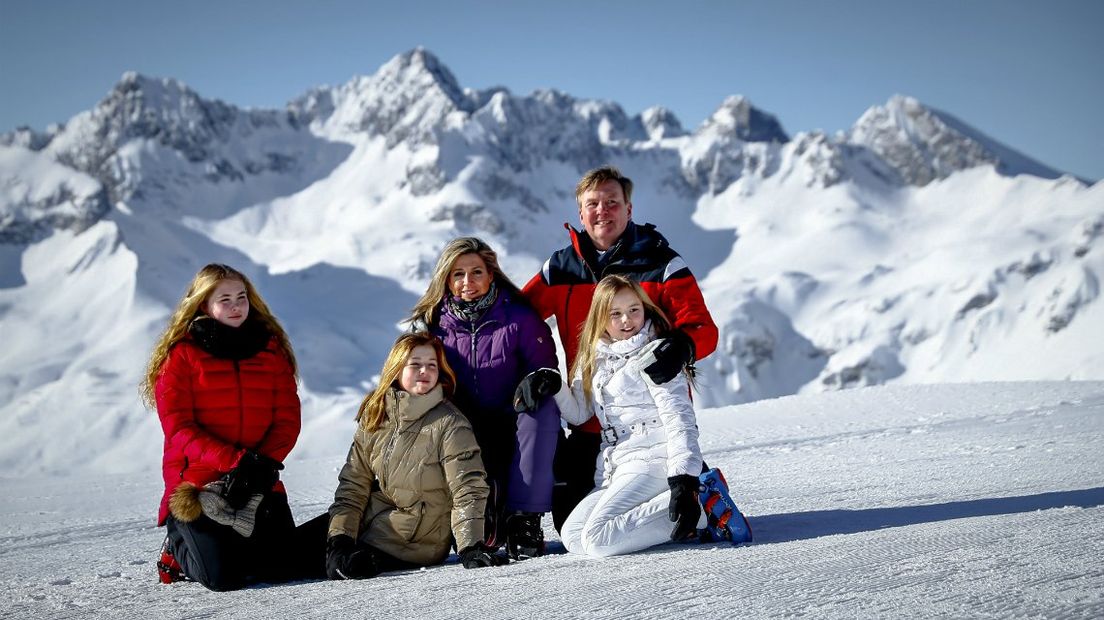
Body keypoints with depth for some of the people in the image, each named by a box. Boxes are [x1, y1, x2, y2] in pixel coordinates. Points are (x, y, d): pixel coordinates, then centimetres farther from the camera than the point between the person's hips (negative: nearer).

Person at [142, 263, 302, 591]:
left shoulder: (271, 349, 9)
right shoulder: (182, 355, -1)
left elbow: (288, 418, 5)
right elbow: (179, 428, -9)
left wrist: (265, 462, -14)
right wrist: (235, 461, -20)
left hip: (260, 483, 4)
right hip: (197, 481, -3)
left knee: (279, 568, -9)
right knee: (224, 577, -17)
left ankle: (229, 542, 23)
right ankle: (179, 544, 17)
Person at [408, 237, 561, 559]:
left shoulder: (519, 318, -7)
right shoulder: (433, 322, 0)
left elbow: (547, 366, -4)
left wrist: (540, 380, -29)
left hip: (513, 429, -1)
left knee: (544, 406, -31)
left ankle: (525, 518, -27)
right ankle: (486, 520, -12)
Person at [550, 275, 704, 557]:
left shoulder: (653, 354, -4)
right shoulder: (594, 359, 17)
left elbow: (678, 418, -13)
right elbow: (578, 413, 21)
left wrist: (684, 483, -26)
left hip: (652, 460, -8)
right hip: (615, 469, 8)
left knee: (597, 538, -24)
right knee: (572, 536, -8)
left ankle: (701, 508, -16)